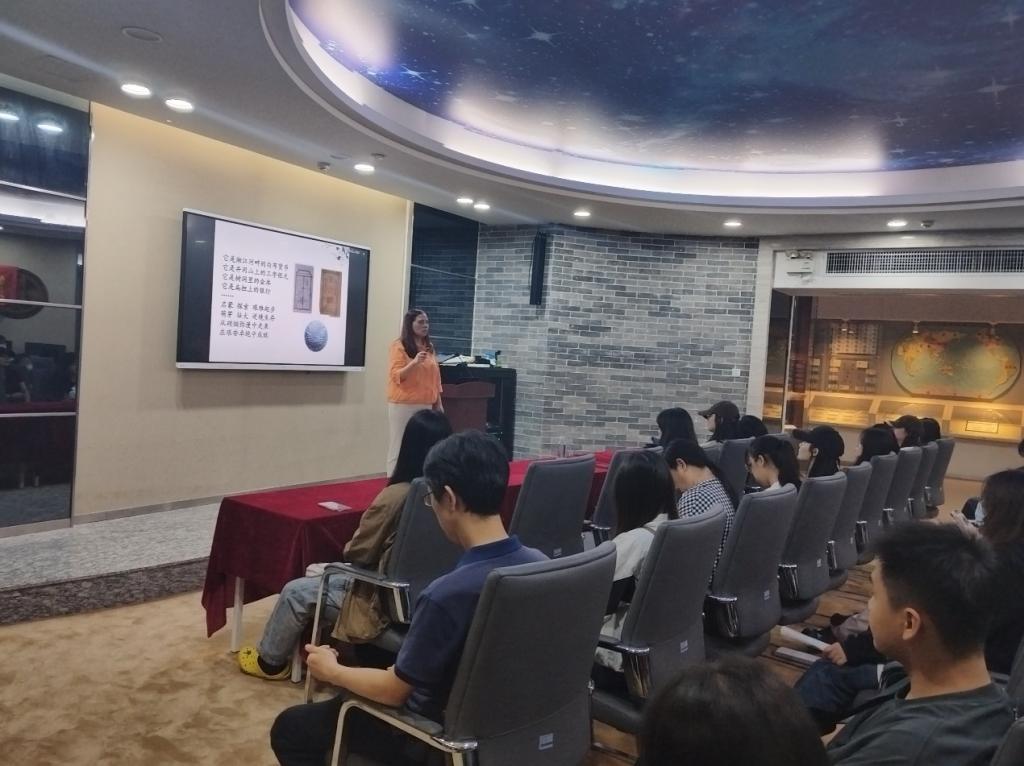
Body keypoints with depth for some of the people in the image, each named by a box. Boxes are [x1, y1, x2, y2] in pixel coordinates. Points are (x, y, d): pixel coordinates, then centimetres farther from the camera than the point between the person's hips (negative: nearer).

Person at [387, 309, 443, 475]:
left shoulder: (428, 347, 13)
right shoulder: (399, 346, -5)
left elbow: (435, 377, 17)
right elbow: (396, 376, -12)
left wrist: (438, 403, 14)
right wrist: (414, 362, -26)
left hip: (425, 405, 6)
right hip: (403, 405, -5)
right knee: (400, 446, -5)